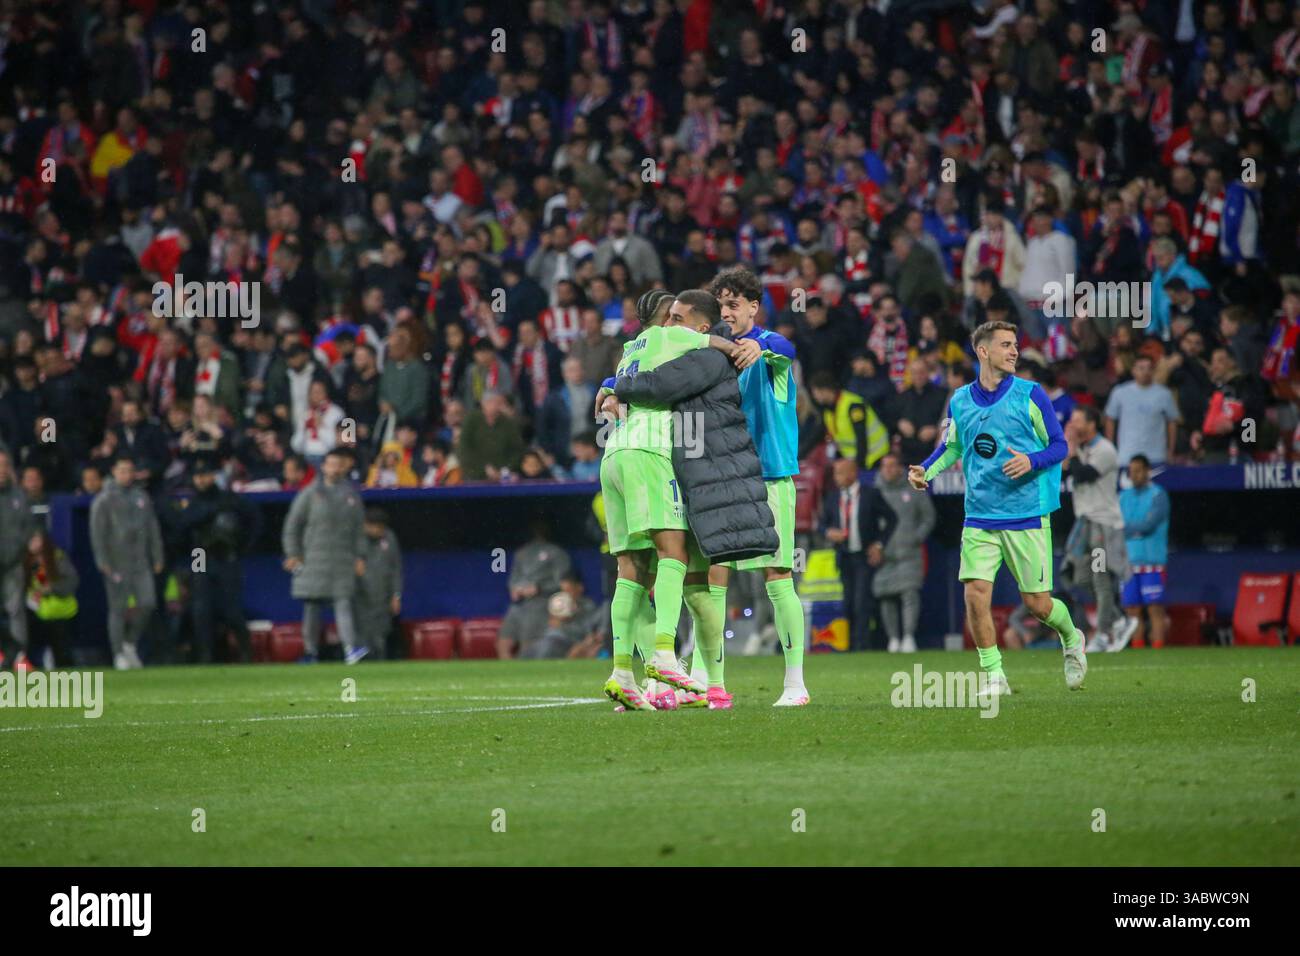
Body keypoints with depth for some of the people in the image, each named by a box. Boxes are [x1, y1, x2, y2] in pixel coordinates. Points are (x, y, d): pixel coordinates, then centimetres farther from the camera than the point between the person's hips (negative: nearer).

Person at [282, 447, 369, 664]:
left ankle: (351, 647, -19)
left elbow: (358, 529, 16)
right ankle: (310, 650, 9)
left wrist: (360, 556, 8)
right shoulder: (310, 493, 3)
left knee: (344, 602, -9)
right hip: (313, 557, -1)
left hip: (343, 560, 1)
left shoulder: (351, 495, 12)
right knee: (312, 605, 1)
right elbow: (292, 525, 3)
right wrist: (293, 554, -4)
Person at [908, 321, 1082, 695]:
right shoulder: (960, 401, 6)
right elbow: (951, 447, 21)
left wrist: (1032, 461, -21)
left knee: (1037, 603, 1)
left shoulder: (1030, 395, -4)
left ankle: (1071, 639, 34)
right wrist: (924, 472, 2)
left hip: (1027, 515, -2)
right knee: (975, 593, -12)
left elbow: (1058, 445, 0)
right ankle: (994, 675, 0)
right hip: (980, 518, 3)